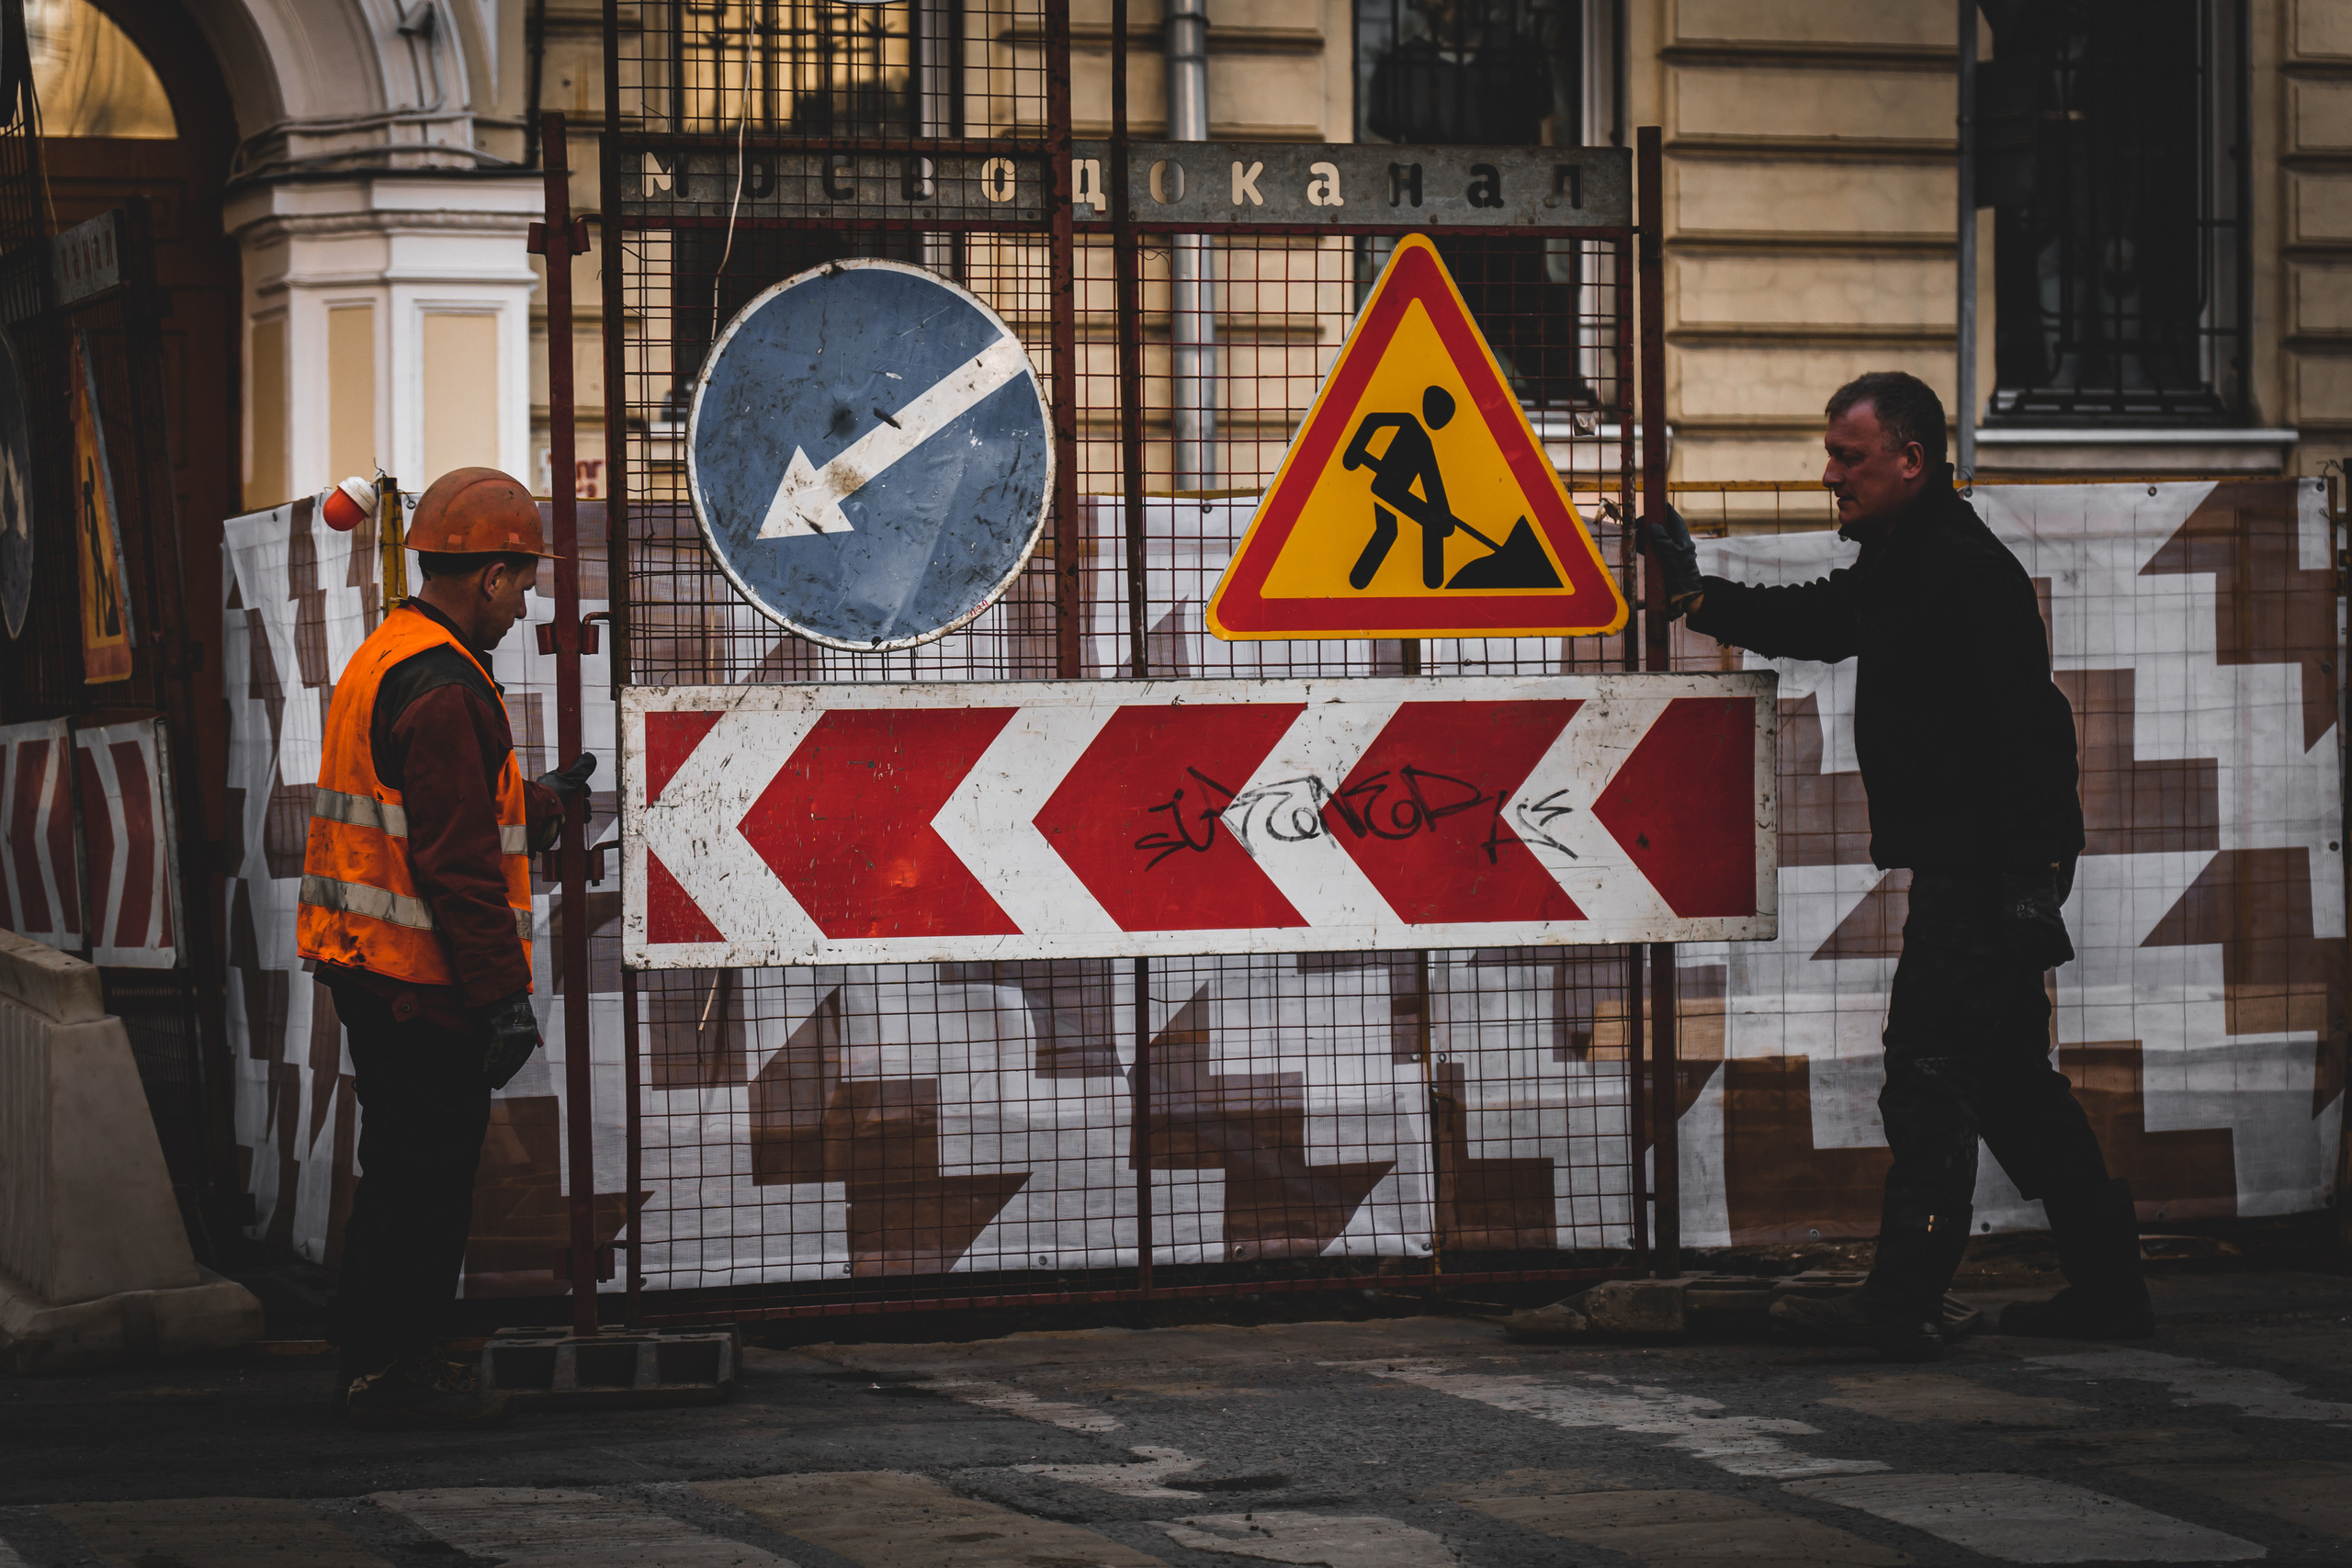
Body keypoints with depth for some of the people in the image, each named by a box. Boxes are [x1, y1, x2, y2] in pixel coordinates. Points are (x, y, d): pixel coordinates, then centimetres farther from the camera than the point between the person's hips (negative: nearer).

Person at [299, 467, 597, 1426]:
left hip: (370, 971, 10)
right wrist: (503, 995, -21)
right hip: (423, 984, -10)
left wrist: (544, 802, 37)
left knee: (402, 1174, 17)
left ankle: (373, 1362, 24)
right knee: (426, 1178, -3)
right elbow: (459, 861, -22)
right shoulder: (443, 689, -18)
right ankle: (397, 1373, 1)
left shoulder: (382, 662, 15)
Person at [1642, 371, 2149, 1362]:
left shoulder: (1967, 569, -17)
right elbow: (1813, 622, 33)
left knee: (1930, 1073, -11)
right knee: (2010, 1079, 14)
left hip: (1983, 869, -11)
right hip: (1964, 869, 11)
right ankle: (2105, 1288, 19)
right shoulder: (1895, 567, 15)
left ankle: (1902, 1306, -11)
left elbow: (2029, 730, -22)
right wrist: (1696, 593, 23)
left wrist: (2029, 877, -25)